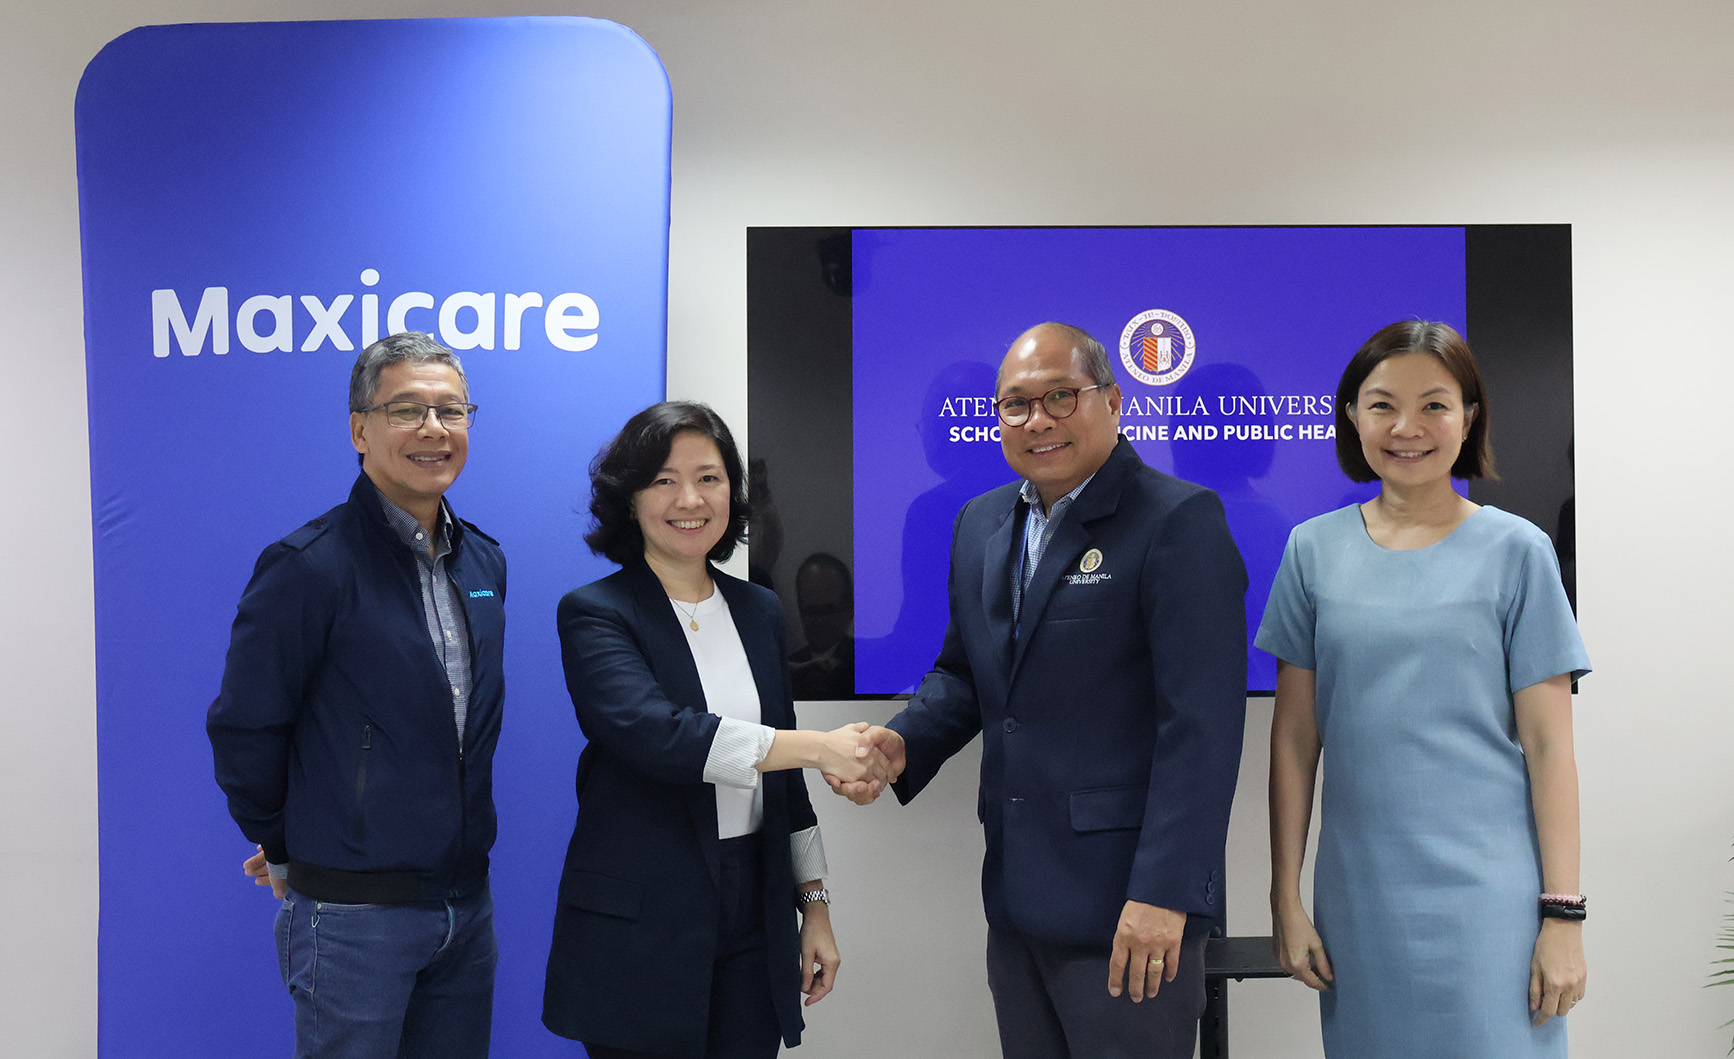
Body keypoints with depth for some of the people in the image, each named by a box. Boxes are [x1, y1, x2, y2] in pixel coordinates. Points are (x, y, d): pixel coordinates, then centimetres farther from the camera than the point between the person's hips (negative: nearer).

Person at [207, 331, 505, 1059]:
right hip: (353, 912, -6)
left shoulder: (483, 562, 6)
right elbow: (244, 729, -10)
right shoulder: (310, 566, -15)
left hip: (466, 905, 6)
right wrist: (286, 850, 2)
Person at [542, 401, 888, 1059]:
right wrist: (821, 747, -25)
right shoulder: (594, 613, -6)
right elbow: (652, 732, -23)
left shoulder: (761, 611, 11)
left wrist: (814, 904, 12)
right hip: (637, 927, -4)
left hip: (755, 918, 5)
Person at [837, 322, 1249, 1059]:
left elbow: (1201, 722, -16)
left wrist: (1164, 893, -19)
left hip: (1126, 913, -6)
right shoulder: (981, 522, 11)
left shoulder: (1178, 520, -11)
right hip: (1016, 901, 7)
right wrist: (905, 742, 0)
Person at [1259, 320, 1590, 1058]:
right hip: (1359, 895, 2)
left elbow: (1547, 744, -2)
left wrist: (1563, 913, -6)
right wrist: (1286, 899, 3)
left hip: (1487, 892, -2)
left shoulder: (1515, 550, -1)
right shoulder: (1314, 549, 4)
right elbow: (1294, 738, 4)